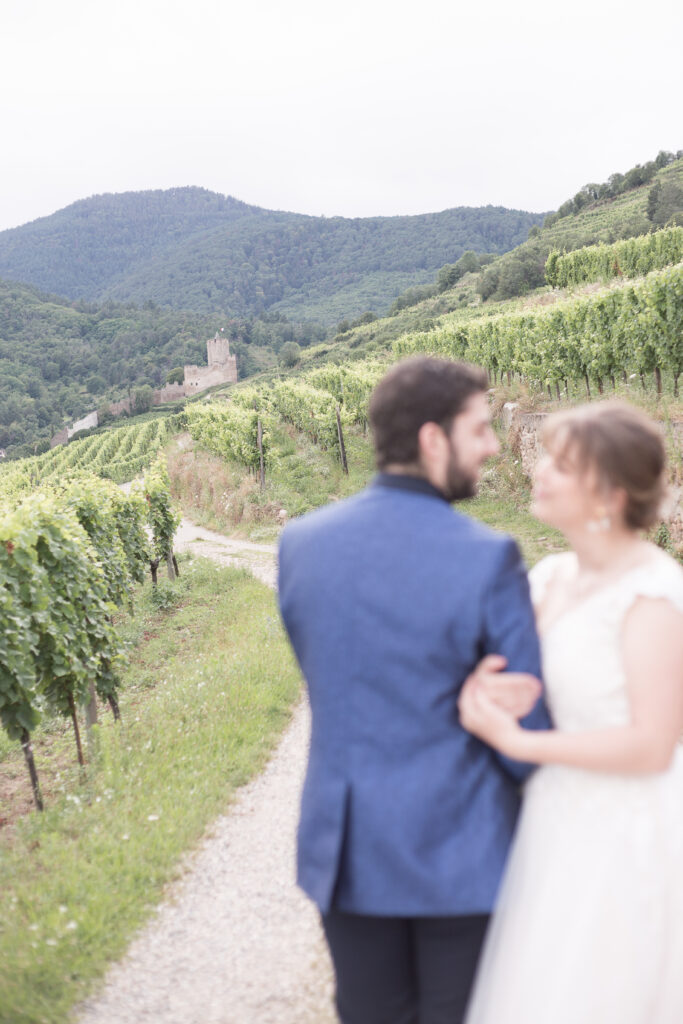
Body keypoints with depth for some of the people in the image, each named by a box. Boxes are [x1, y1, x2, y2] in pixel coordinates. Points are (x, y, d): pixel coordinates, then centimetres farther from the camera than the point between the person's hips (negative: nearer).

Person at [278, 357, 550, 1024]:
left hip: (347, 845, 4)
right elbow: (527, 726, -12)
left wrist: (466, 700, 1)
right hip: (460, 846, -3)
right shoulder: (487, 558, -19)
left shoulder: (300, 542, -5)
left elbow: (328, 677, 5)